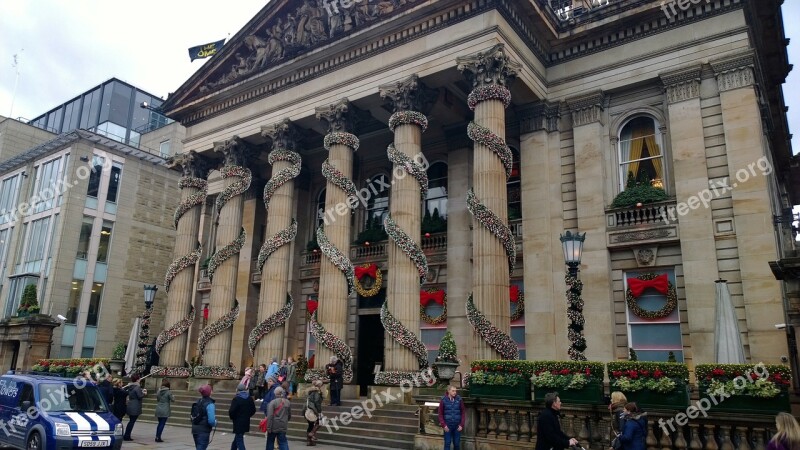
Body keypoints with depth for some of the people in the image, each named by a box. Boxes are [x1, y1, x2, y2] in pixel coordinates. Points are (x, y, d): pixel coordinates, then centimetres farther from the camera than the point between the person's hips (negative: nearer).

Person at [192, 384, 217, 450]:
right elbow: (211, 420, -23)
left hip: (195, 429, 8)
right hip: (204, 430, -8)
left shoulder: (198, 402, 6)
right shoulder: (209, 404, -18)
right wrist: (215, 423, -1)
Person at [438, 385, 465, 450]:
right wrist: (444, 425, -8)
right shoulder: (443, 400, -5)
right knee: (447, 444, 2)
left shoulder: (459, 400, -2)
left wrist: (461, 425, -4)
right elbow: (440, 414, -1)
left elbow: (463, 413, 3)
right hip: (448, 426, -1)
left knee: (457, 444, 8)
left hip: (457, 426, 1)